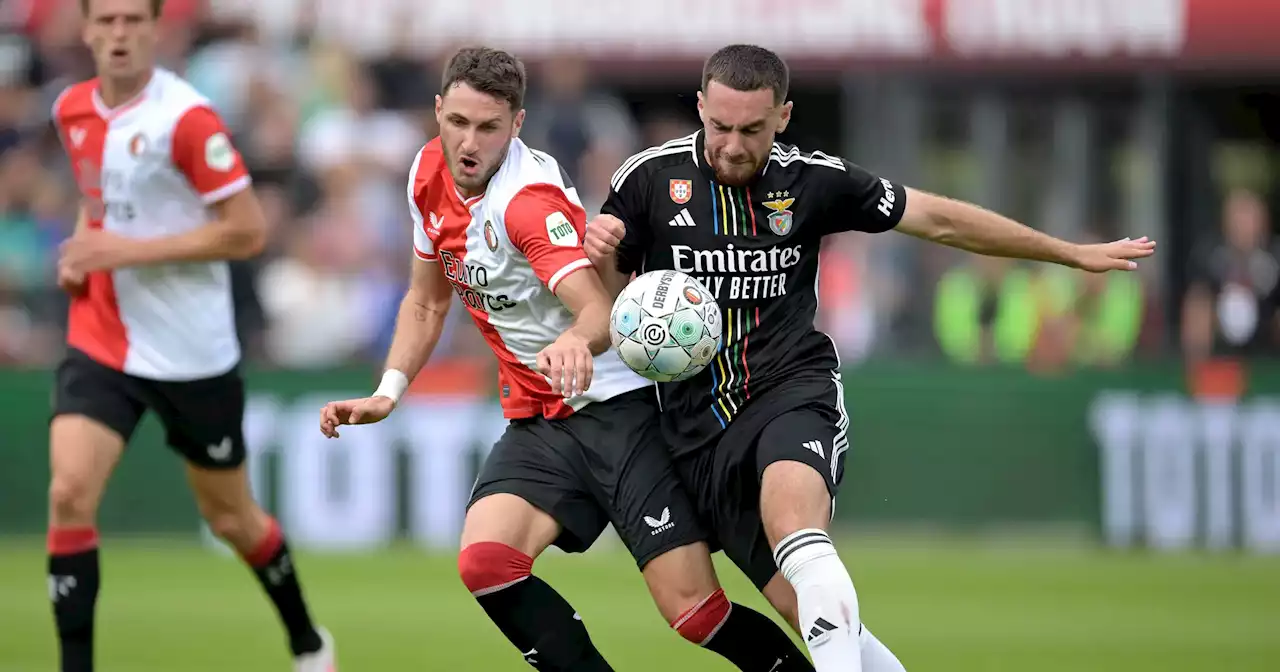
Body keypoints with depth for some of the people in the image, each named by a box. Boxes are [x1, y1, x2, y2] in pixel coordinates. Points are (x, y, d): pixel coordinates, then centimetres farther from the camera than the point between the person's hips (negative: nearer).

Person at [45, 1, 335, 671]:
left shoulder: (185, 118, -17)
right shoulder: (73, 111, 3)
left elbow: (247, 231, -18)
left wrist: (129, 250, -22)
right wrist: (81, 248, 1)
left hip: (192, 355, -4)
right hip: (99, 343, 4)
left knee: (231, 517, 13)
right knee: (68, 494, -17)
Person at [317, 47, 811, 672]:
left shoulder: (528, 197, -19)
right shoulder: (429, 177, 3)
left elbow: (601, 312, -34)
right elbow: (427, 302, 19)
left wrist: (575, 341, -56)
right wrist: (386, 392, 7)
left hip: (620, 407, -7)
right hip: (538, 421, 7)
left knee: (695, 611, -14)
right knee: (484, 562, -22)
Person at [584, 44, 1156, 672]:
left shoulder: (813, 179, 1)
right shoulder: (649, 178, 1)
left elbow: (939, 220, 11)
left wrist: (1073, 254, 16)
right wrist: (602, 254, -14)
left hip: (792, 390, -2)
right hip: (700, 425, 2)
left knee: (795, 533, -34)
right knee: (809, 611, -9)